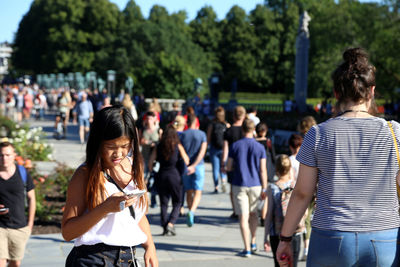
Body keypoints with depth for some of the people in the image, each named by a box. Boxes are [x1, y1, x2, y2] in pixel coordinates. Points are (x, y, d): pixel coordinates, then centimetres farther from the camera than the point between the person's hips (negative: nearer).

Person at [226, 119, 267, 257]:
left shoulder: (235, 146, -4)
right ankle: (253, 242, 28)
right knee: (253, 213, 21)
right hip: (255, 185, 1)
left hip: (239, 186, -1)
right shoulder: (260, 147, -4)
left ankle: (247, 249, -2)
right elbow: (263, 170, -6)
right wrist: (264, 189, 0)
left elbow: (229, 167, -1)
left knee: (243, 217, -1)